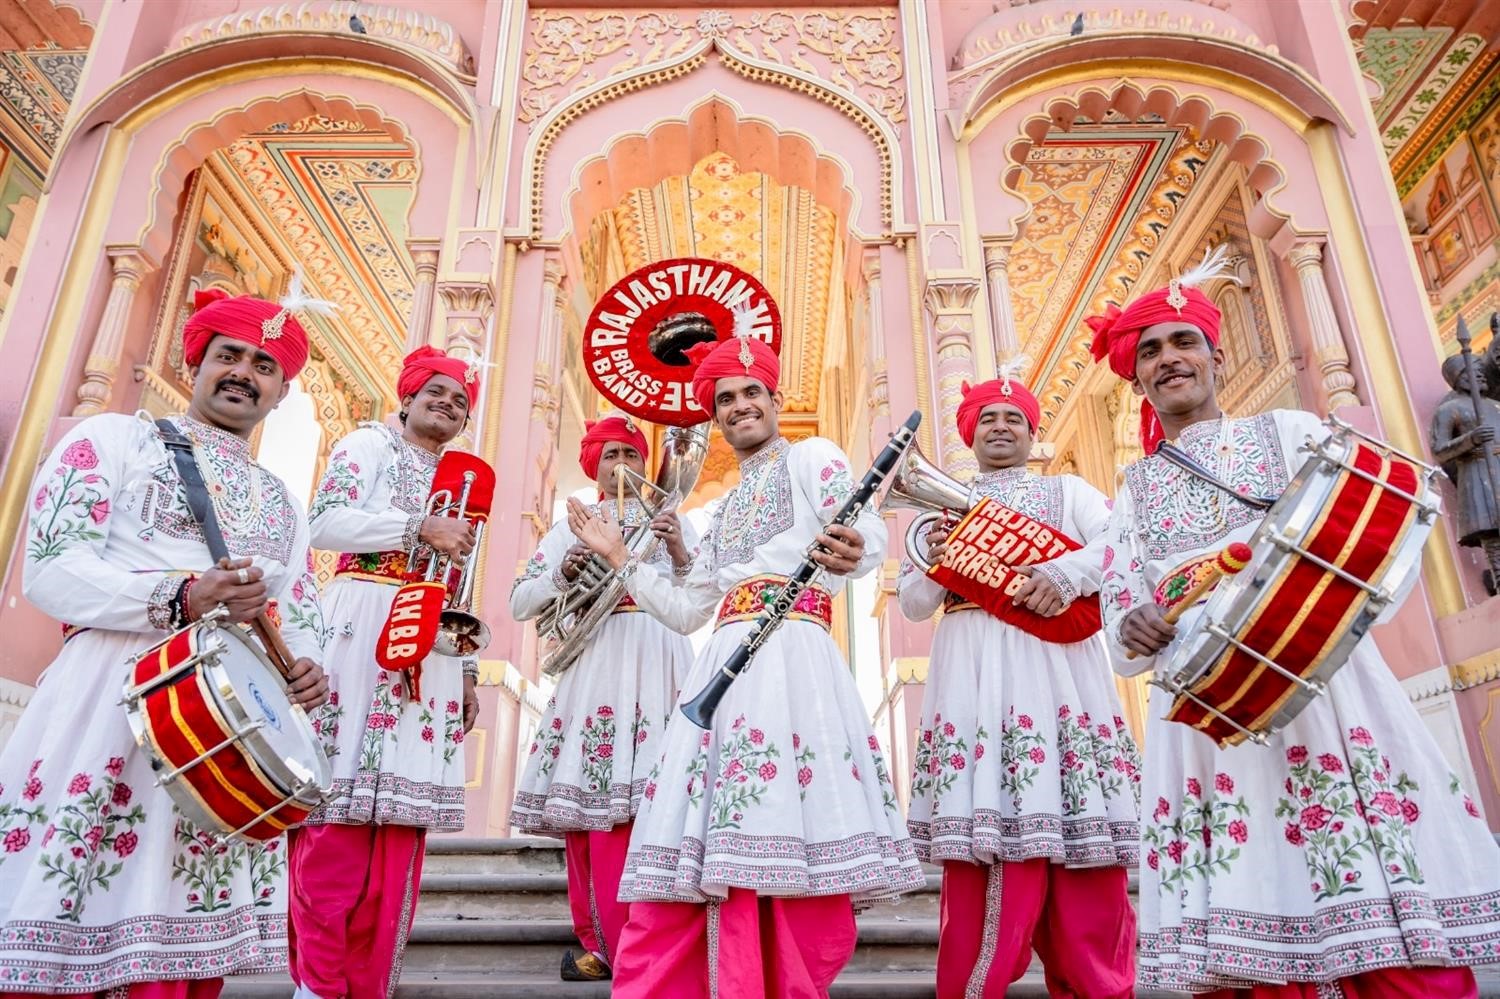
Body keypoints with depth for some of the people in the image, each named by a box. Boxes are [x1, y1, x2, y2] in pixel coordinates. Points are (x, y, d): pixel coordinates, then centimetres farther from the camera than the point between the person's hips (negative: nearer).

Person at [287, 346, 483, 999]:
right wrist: (419, 528, -10)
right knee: (340, 813, -9)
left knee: (400, 826, 2)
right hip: (364, 630, -5)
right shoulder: (370, 443, 9)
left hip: (432, 647, 6)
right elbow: (325, 522, -8)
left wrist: (467, 670, 16)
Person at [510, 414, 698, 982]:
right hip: (591, 664, 1)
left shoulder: (673, 521, 16)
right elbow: (519, 603, 9)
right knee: (583, 797, -3)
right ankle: (601, 941, 9)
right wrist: (563, 574, -8)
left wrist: (680, 556, -12)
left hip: (655, 664, -1)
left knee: (648, 800, -10)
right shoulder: (570, 528, 17)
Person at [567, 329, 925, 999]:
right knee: (716, 854, -1)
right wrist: (618, 559, 25)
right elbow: (686, 612, 28)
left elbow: (868, 533, -9)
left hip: (792, 653, -6)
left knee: (795, 851, -10)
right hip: (725, 666, 6)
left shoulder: (812, 456, 11)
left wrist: (851, 552, -33)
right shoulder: (725, 509, 29)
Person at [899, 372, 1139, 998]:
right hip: (972, 674, 0)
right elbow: (912, 604, 15)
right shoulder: (944, 507, 21)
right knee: (981, 852, -7)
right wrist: (934, 563, -5)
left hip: (1055, 664, 0)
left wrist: (1065, 575, -17)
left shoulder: (1067, 490, 19)